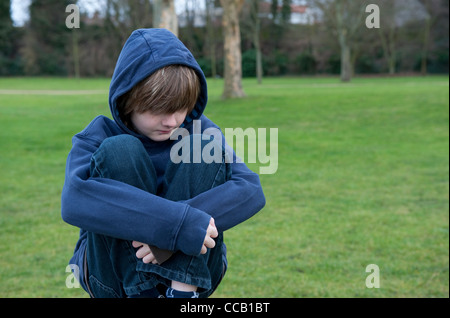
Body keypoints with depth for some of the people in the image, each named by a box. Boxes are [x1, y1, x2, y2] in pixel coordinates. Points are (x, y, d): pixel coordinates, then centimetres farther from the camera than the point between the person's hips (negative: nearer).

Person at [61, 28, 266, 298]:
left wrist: (169, 227, -32)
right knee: (118, 151, -23)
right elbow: (75, 200, -31)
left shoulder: (200, 131, 1)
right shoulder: (98, 138, -7)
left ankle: (183, 291, -26)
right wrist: (180, 221, -41)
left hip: (190, 265, 2)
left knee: (202, 149, -18)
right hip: (115, 270, -1)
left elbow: (251, 190, -16)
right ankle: (142, 291, -26)